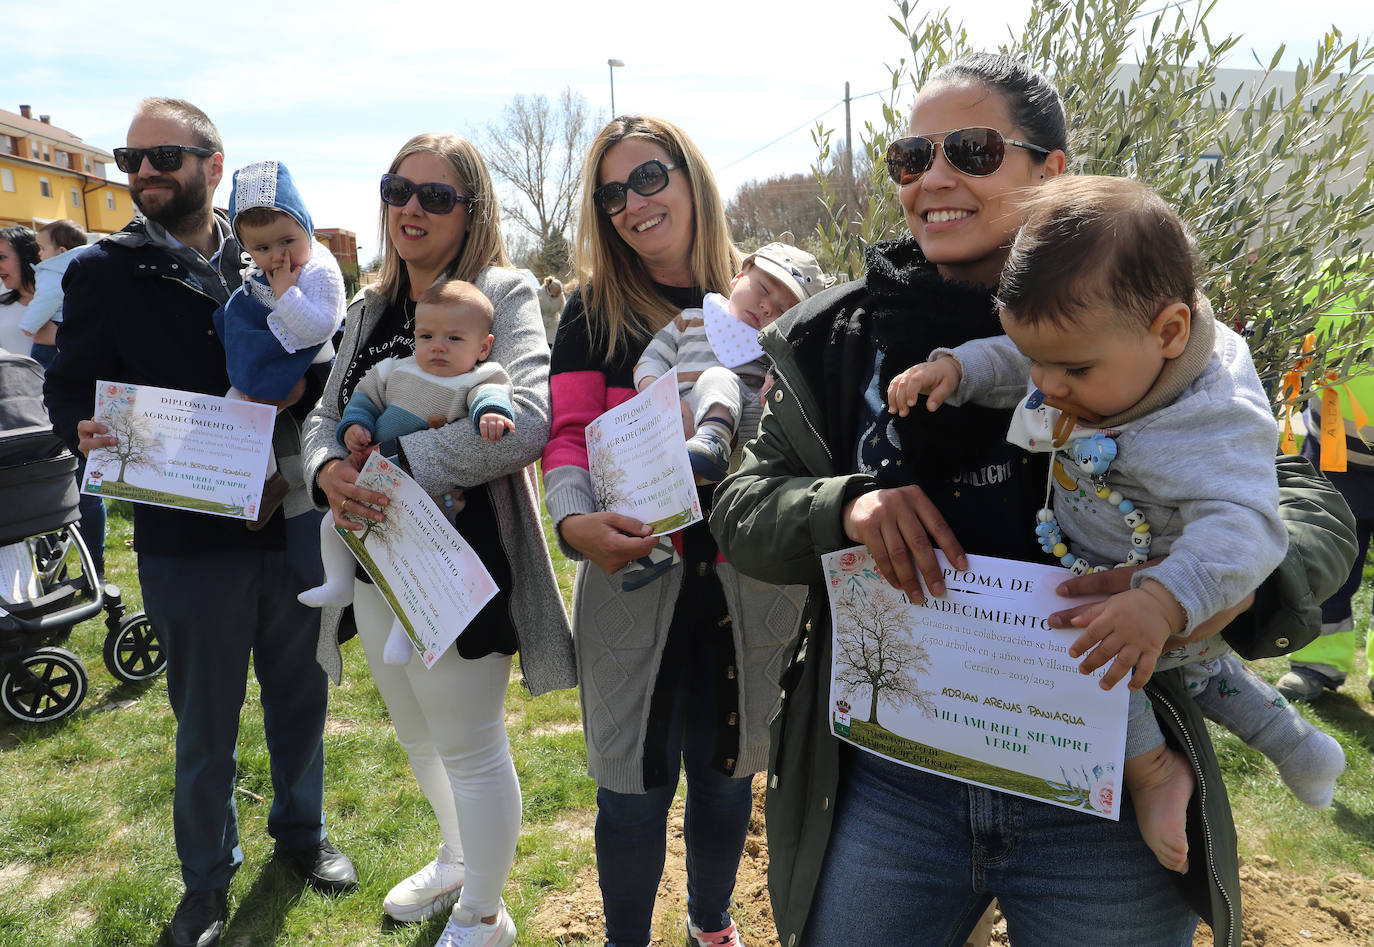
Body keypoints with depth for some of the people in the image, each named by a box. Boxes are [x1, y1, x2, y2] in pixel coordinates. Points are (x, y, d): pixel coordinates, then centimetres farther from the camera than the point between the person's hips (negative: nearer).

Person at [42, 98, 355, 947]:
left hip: (294, 521, 2)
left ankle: (302, 831, 42)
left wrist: (295, 383, -14)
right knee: (206, 720, 11)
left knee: (300, 693, 17)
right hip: (188, 535, -2)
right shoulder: (104, 272, 1)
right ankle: (207, 877, 34)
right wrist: (90, 432, -24)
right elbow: (68, 389, -2)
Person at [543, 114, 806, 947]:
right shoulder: (596, 312, 2)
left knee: (725, 769, 17)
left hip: (748, 577, 2)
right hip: (634, 575, -1)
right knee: (634, 782, 7)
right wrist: (575, 521, -24)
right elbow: (569, 437, -5)